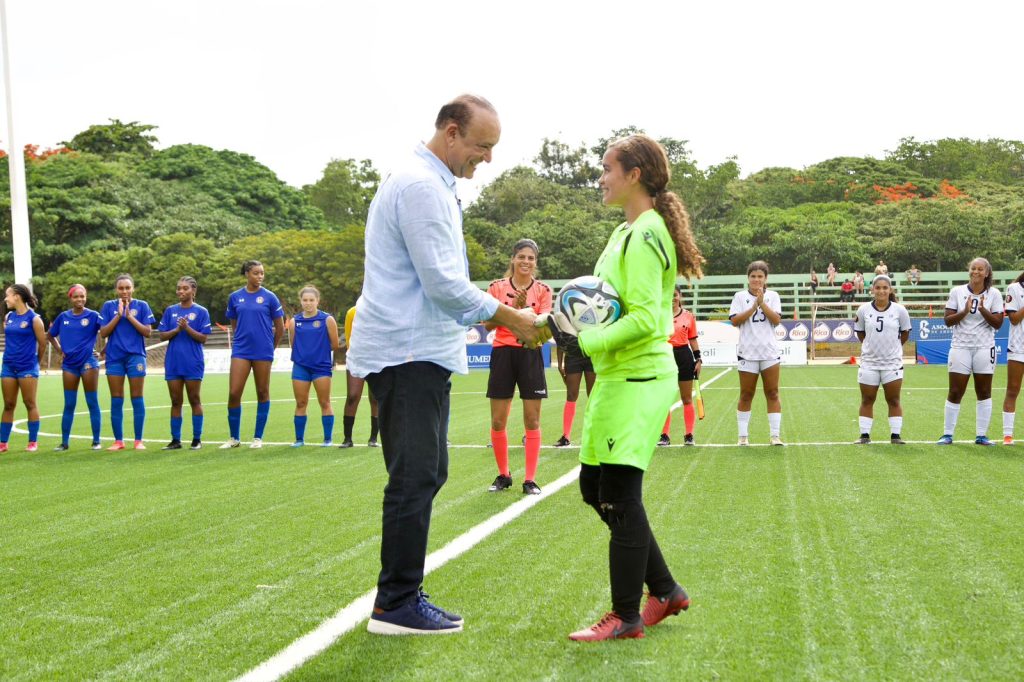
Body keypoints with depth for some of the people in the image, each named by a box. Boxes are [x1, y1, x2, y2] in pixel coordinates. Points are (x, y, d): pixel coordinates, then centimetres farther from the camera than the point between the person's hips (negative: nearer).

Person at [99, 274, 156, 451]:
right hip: (114, 357, 1)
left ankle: (139, 440, 7)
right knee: (116, 400, 3)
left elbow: (148, 332, -4)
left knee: (137, 398, 1)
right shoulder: (108, 306, 6)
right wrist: (118, 315, -10)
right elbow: (103, 333, -1)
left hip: (135, 356, -1)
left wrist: (129, 316, -11)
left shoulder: (142, 306, 3)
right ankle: (118, 440, 10)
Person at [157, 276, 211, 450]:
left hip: (193, 363, -3)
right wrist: (177, 329, -13)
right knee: (176, 401, 7)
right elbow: (162, 336, 4)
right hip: (173, 362, 3)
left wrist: (187, 328, -20)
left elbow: (203, 338, -7)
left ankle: (197, 439, 10)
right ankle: (175, 440, 12)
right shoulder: (170, 311, 7)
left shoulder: (201, 312, -2)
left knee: (194, 400, 3)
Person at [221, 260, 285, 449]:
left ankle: (258, 437, 16)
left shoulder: (269, 297, -1)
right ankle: (234, 438, 9)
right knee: (233, 393, -5)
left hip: (263, 352, -1)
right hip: (241, 351, 2)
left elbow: (280, 328, 5)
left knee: (262, 393, 5)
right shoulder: (235, 297, 6)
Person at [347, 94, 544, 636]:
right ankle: (396, 606, 1)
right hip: (407, 355, -11)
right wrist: (510, 318, -13)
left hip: (420, 353, 11)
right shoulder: (422, 186, -16)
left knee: (424, 475, 13)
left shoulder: (429, 184, 17)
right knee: (415, 478, -7)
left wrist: (499, 317, 17)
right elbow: (444, 284, -21)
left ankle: (403, 596, 21)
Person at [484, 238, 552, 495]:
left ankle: (530, 480, 8)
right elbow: (487, 324, -4)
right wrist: (511, 308, -15)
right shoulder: (497, 287, 3)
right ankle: (503, 475, 20)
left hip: (530, 354, 0)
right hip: (503, 353, 1)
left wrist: (525, 308, -20)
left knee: (532, 420, 0)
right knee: (498, 421, 3)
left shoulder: (542, 290, 3)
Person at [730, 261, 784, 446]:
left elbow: (777, 320, -6)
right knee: (746, 395, 4)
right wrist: (753, 307, -15)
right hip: (747, 352, -1)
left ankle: (775, 435, 3)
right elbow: (734, 321, -8)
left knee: (772, 394, 1)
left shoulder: (772, 296, 6)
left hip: (770, 352, 1)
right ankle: (743, 435, 11)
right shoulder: (740, 296, 3)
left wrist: (762, 303, -15)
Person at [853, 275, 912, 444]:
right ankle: (864, 435, 12)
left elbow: (905, 333, 9)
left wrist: (893, 346, 11)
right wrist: (872, 345, 10)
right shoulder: (863, 310, -2)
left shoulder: (899, 310, -4)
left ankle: (895, 435, 10)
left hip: (892, 362, -1)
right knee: (867, 400, 6)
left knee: (893, 400, 3)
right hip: (869, 362, 1)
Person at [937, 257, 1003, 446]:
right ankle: (947, 434, 9)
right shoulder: (957, 292, 0)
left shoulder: (994, 294, 0)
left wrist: (983, 309, -19)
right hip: (961, 347, -1)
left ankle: (981, 435, 13)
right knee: (955, 393, 0)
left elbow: (997, 324, -4)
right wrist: (965, 311, -19)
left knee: (984, 392, 5)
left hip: (984, 348, 1)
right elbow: (948, 320, -3)